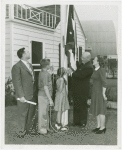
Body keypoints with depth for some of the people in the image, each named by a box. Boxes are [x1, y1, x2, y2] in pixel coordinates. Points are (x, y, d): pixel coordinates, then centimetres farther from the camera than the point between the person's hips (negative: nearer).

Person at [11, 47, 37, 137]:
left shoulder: (30, 65, 15)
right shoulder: (17, 67, -11)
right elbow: (17, 82, -15)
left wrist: (35, 92, 13)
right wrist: (21, 96, -18)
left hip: (33, 95, 8)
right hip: (24, 96, -8)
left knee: (31, 114, 15)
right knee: (23, 114, 4)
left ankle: (28, 129, 31)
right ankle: (22, 132, 19)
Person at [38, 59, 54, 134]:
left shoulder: (42, 72, 10)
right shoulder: (45, 74, -19)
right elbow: (45, 88, -22)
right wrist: (50, 99, -21)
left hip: (45, 95, 10)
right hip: (44, 96, -10)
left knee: (46, 112, 17)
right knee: (43, 112, -1)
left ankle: (46, 127, 27)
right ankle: (41, 129, 9)